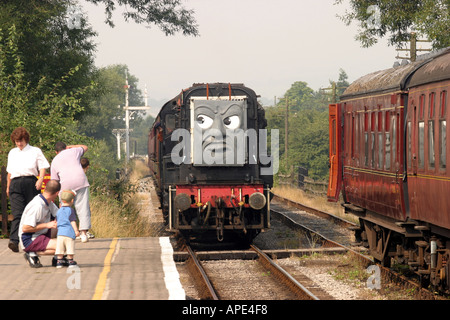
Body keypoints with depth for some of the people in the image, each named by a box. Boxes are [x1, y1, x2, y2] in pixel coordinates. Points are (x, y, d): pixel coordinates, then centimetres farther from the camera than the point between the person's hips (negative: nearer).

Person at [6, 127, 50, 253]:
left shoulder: (35, 151, 11)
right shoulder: (12, 153, 23)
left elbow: (43, 168, 5)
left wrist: (41, 179, -12)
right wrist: (8, 187, 27)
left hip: (31, 182, -1)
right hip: (15, 184, 1)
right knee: (17, 213, -14)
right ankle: (14, 240, -28)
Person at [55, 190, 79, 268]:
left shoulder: (59, 211, 13)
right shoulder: (71, 210, -4)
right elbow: (73, 221, -10)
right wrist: (76, 230, -9)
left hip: (60, 233, 5)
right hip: (69, 232, -5)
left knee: (60, 249, 6)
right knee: (70, 248, 1)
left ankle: (59, 261, 8)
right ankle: (71, 261, 5)